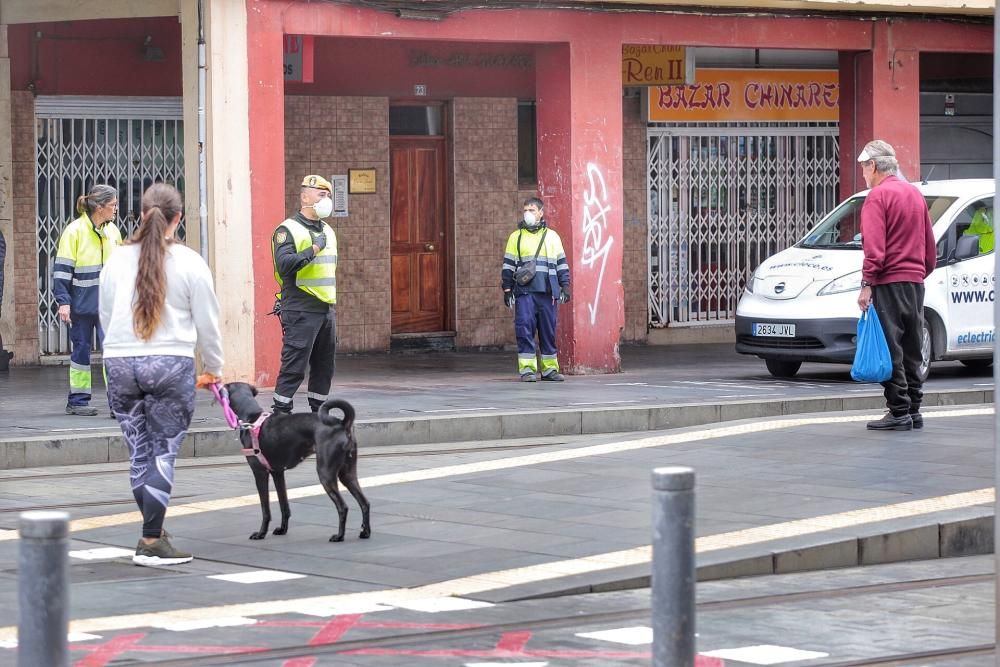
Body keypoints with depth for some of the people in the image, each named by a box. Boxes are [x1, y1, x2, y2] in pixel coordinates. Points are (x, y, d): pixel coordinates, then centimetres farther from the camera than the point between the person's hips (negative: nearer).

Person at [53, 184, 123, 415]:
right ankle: (77, 400, 16)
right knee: (81, 350, 6)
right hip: (82, 304, -4)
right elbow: (62, 269, -8)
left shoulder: (113, 231, 8)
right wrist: (63, 301, -14)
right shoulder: (74, 231, -8)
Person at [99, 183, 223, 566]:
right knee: (163, 453, 0)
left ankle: (153, 531, 19)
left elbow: (105, 316, 13)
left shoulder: (117, 261, 8)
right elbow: (207, 324, 2)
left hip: (119, 363, 4)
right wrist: (214, 369, 17)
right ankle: (152, 541, -4)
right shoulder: (190, 264, -3)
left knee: (139, 453, 12)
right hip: (170, 363, -4)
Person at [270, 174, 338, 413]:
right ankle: (279, 414, -6)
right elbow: (284, 264, -23)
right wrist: (313, 249, -22)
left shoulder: (328, 232, 19)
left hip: (327, 310, 8)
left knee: (324, 366, 10)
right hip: (301, 311, -8)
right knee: (294, 366, -9)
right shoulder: (288, 230, -7)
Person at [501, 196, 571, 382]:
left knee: (548, 330, 5)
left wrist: (565, 287, 7)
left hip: (547, 291, 2)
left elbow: (561, 263, 15)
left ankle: (549, 368, 12)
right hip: (524, 292, -1)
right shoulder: (516, 237, 10)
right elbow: (508, 265, 9)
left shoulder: (552, 236, 13)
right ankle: (527, 368, -7)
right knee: (525, 329, -10)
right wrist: (507, 289, 2)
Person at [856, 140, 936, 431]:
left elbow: (874, 248, -17)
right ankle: (914, 411, 15)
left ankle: (899, 412, -9)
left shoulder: (878, 196, -9)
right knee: (911, 351, 13)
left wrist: (867, 284, -16)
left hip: (888, 283, -8)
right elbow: (930, 247, 20)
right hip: (915, 282, 8)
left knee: (890, 351, -6)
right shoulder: (915, 194, 16)